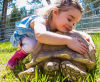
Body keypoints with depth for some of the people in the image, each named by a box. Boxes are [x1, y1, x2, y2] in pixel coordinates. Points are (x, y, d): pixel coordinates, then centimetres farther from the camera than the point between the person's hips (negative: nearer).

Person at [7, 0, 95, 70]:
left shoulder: (59, 26, -24)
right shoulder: (40, 21, -46)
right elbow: (40, 35, -69)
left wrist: (87, 37, -35)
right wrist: (68, 40, -73)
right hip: (24, 36, -7)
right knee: (31, 45, -36)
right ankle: (18, 55, -4)